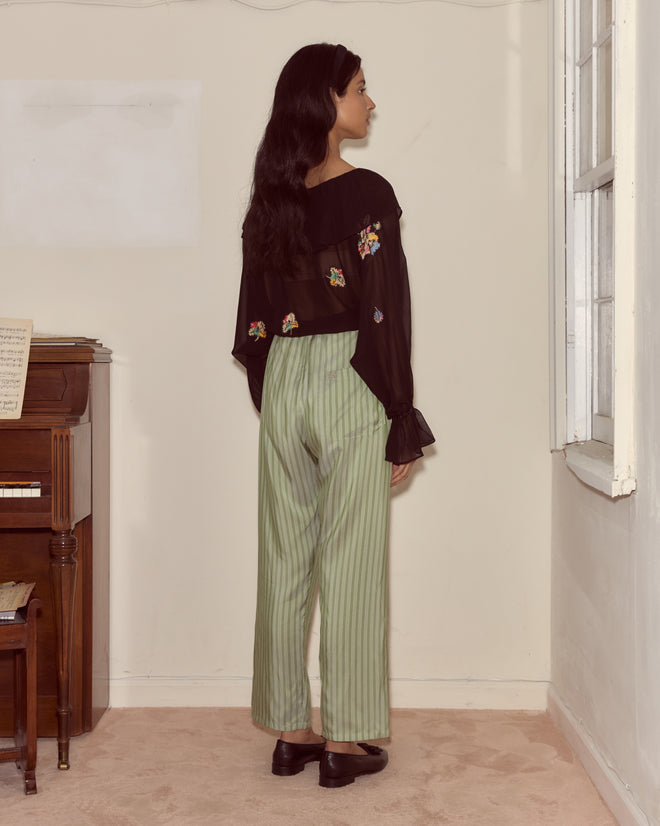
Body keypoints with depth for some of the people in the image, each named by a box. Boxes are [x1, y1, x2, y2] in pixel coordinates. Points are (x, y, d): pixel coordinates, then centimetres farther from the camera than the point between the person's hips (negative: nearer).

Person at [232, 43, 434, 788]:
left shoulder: (268, 200, 7)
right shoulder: (366, 195, -10)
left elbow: (253, 319, 10)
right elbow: (385, 317, -13)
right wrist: (404, 428, -8)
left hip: (281, 385, 6)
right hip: (350, 386, -6)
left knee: (285, 562, 10)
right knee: (350, 566, 2)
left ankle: (290, 732, 19)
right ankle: (345, 739, 10)